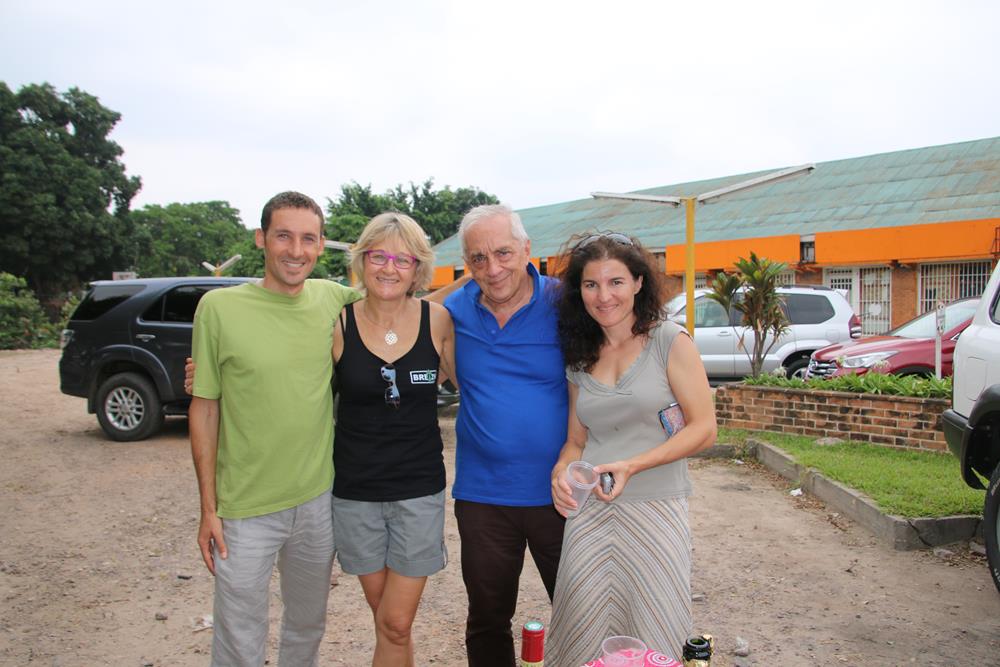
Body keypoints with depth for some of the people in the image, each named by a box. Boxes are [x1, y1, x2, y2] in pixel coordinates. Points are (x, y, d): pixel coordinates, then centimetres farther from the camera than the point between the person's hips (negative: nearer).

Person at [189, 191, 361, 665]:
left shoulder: (334, 300, -3)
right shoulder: (220, 307, -10)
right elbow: (204, 409, -4)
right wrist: (208, 508, -4)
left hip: (320, 501, 3)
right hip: (245, 510, -3)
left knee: (307, 628, 22)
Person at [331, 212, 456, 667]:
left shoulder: (437, 320, -6)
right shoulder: (339, 324, -7)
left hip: (419, 490, 0)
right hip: (356, 491, 1)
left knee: (396, 624, 3)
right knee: (386, 619, 14)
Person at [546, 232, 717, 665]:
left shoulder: (670, 342, -4)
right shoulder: (580, 357, 10)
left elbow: (703, 429, -7)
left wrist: (632, 465, -17)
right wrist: (562, 470, -7)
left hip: (655, 508, -3)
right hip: (589, 510, 4)